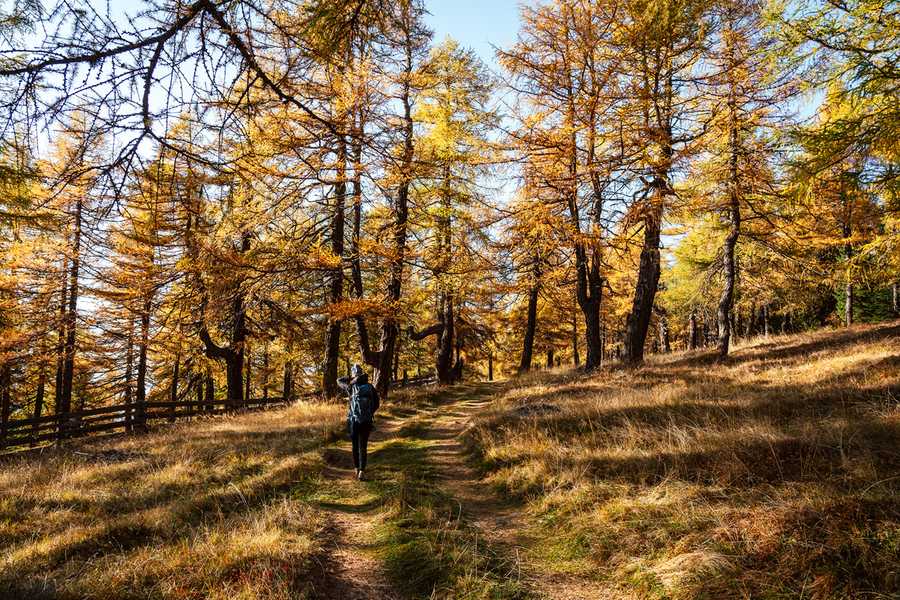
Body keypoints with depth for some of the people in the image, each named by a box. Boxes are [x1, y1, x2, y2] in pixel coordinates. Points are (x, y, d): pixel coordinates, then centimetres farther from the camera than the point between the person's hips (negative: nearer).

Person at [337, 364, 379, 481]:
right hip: (367, 421, 1)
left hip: (354, 420, -1)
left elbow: (339, 381, 13)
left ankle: (357, 469, 24)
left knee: (355, 445, 17)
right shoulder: (370, 387, -1)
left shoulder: (351, 387, -6)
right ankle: (362, 471, -5)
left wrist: (351, 378, 5)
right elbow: (376, 404, 5)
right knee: (363, 447, 5)